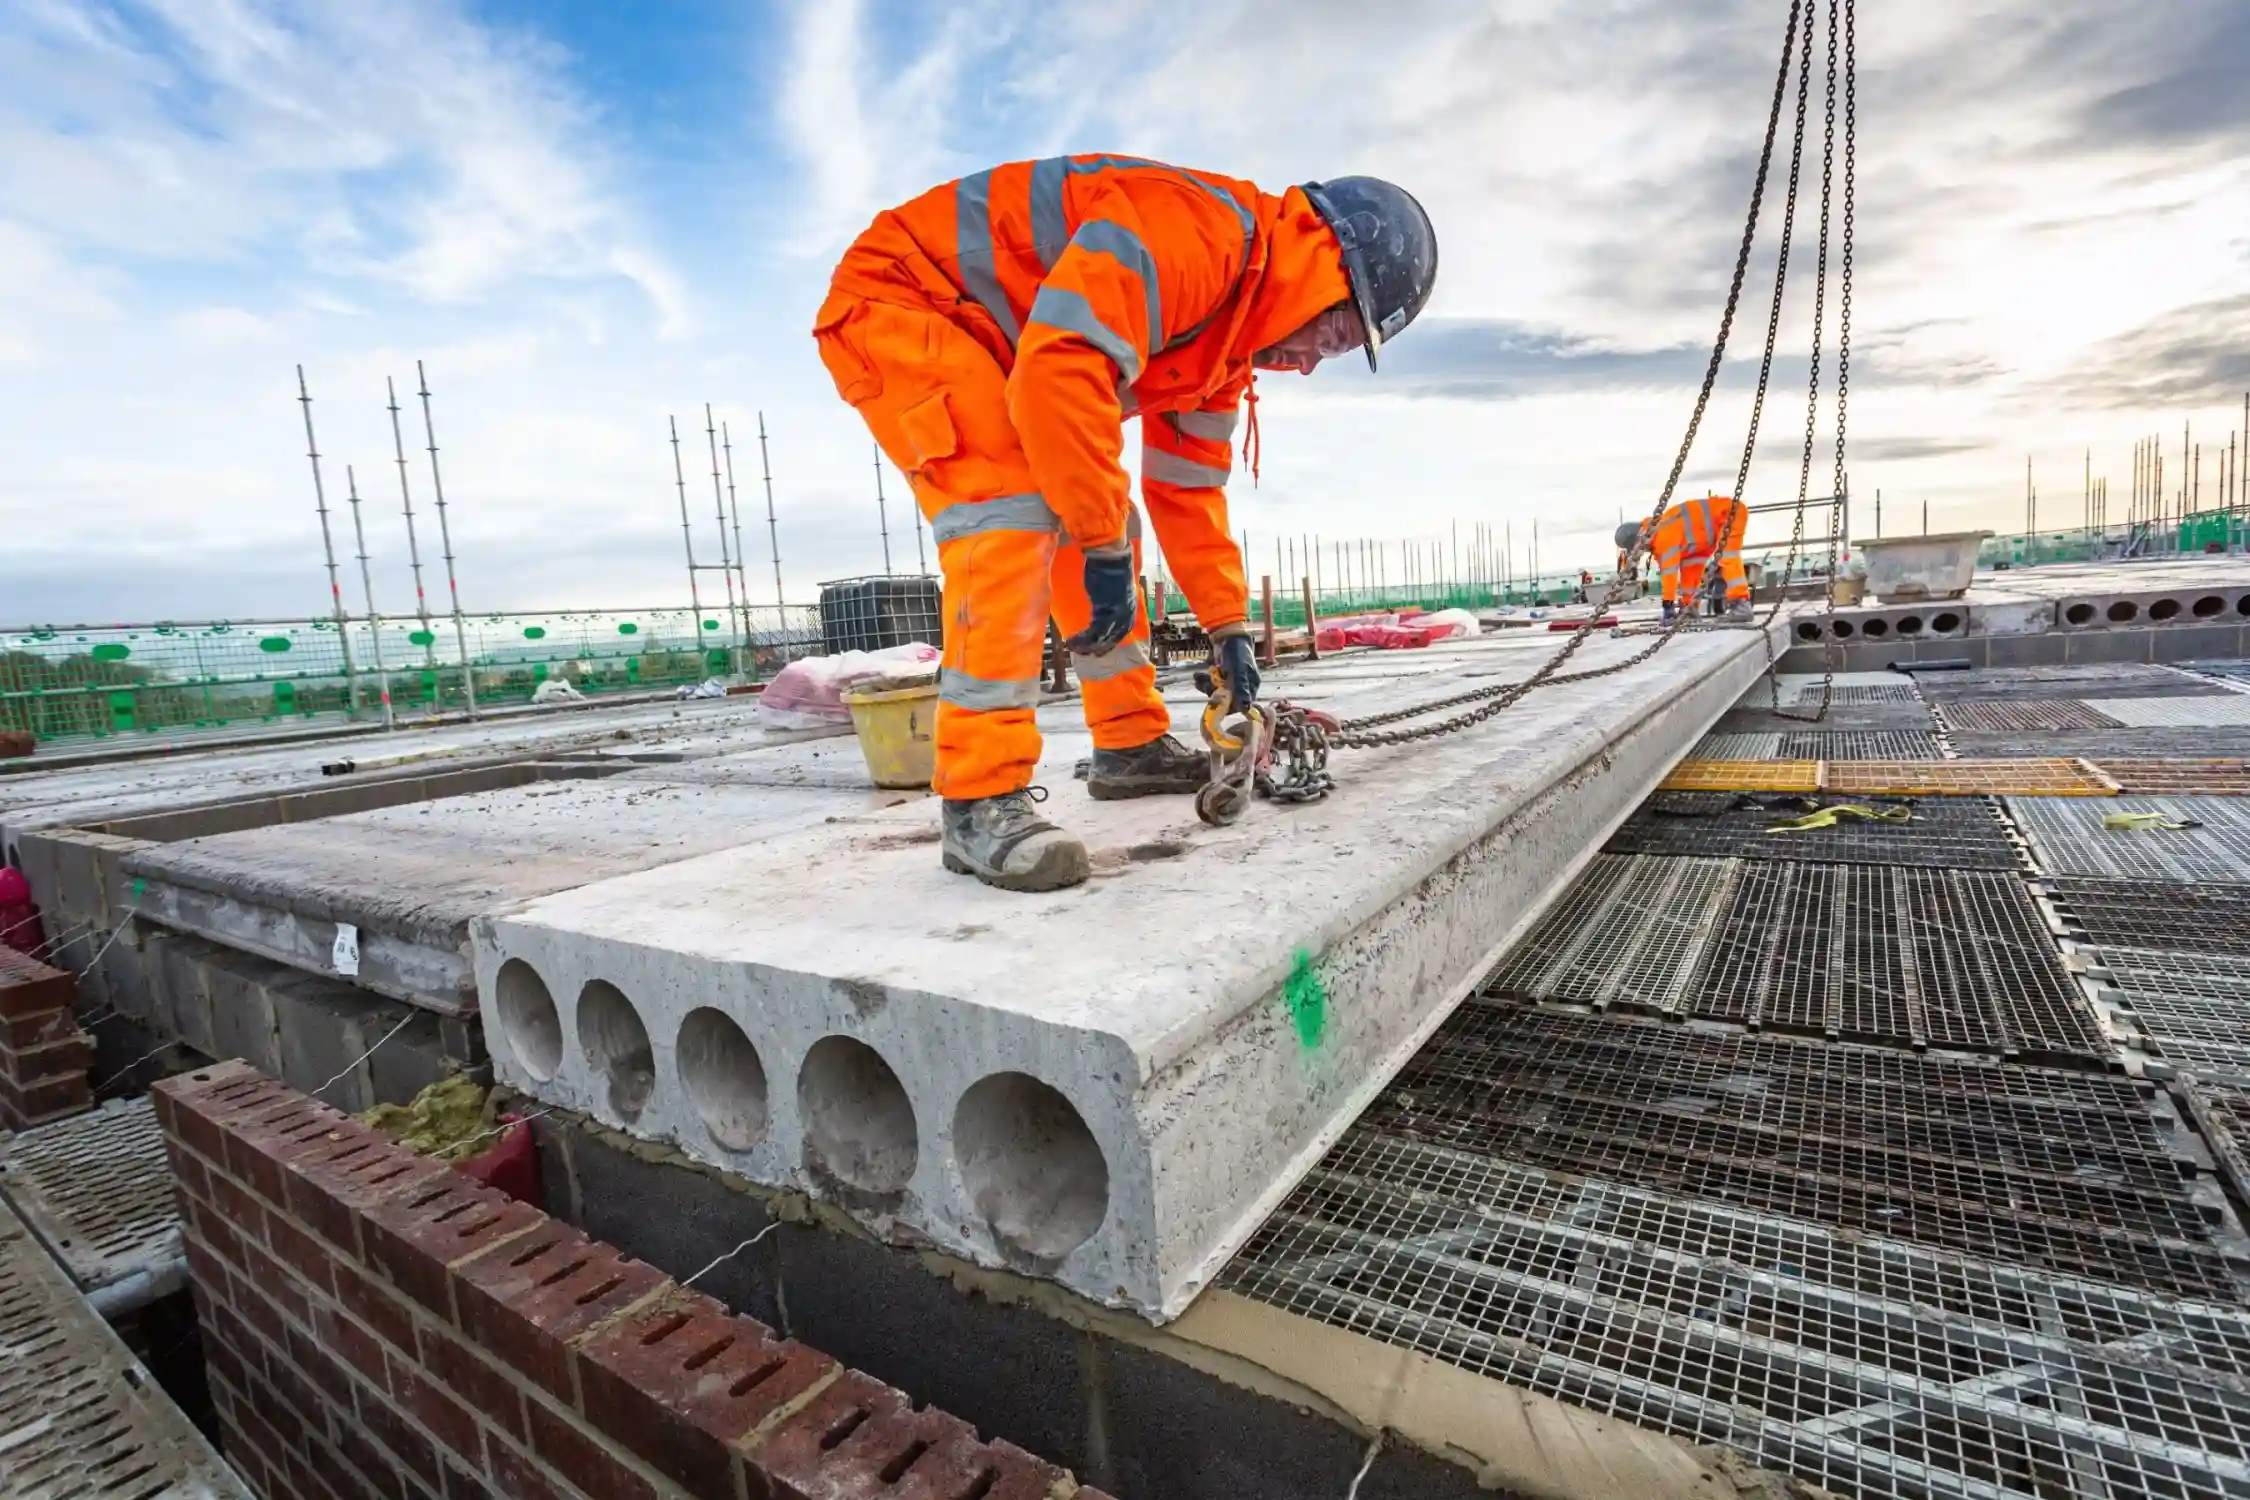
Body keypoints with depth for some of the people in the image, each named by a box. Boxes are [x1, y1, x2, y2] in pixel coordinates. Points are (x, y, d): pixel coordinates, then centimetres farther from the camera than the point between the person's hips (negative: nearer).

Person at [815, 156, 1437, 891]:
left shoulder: (1232, 323, 7)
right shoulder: (1200, 227, -25)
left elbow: (1188, 485, 12)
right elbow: (1060, 369, -38)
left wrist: (1228, 626, 12)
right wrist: (1105, 546, -30)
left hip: (992, 350, 10)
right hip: (896, 301, -10)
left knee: (1092, 522, 7)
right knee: (1016, 515, -27)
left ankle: (1131, 744, 17)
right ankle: (981, 800, -24)